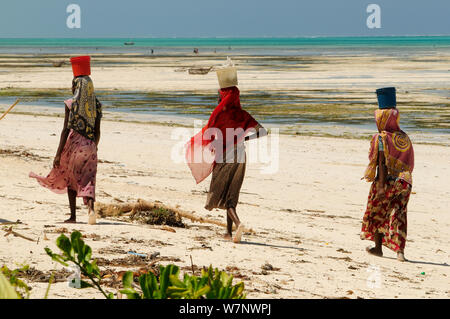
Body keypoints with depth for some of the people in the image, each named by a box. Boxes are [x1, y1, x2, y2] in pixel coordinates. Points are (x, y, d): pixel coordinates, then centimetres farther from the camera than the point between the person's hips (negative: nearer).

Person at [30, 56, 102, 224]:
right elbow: (97, 132, 7)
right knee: (87, 180, 2)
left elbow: (66, 130, -11)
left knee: (70, 179, 14)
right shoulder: (96, 105, 3)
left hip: (73, 145, -2)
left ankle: (73, 215, 19)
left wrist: (58, 153, -8)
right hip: (89, 147, 3)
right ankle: (91, 208, -25)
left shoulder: (70, 104, -9)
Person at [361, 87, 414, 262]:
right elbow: (408, 163, 11)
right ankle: (400, 250, -5)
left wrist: (381, 185, -19)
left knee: (377, 213, 14)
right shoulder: (404, 138, 7)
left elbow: (382, 163, -18)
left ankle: (378, 247, 23)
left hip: (387, 182, -5)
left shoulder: (382, 138, -13)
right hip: (404, 182, 5)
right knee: (399, 215, 7)